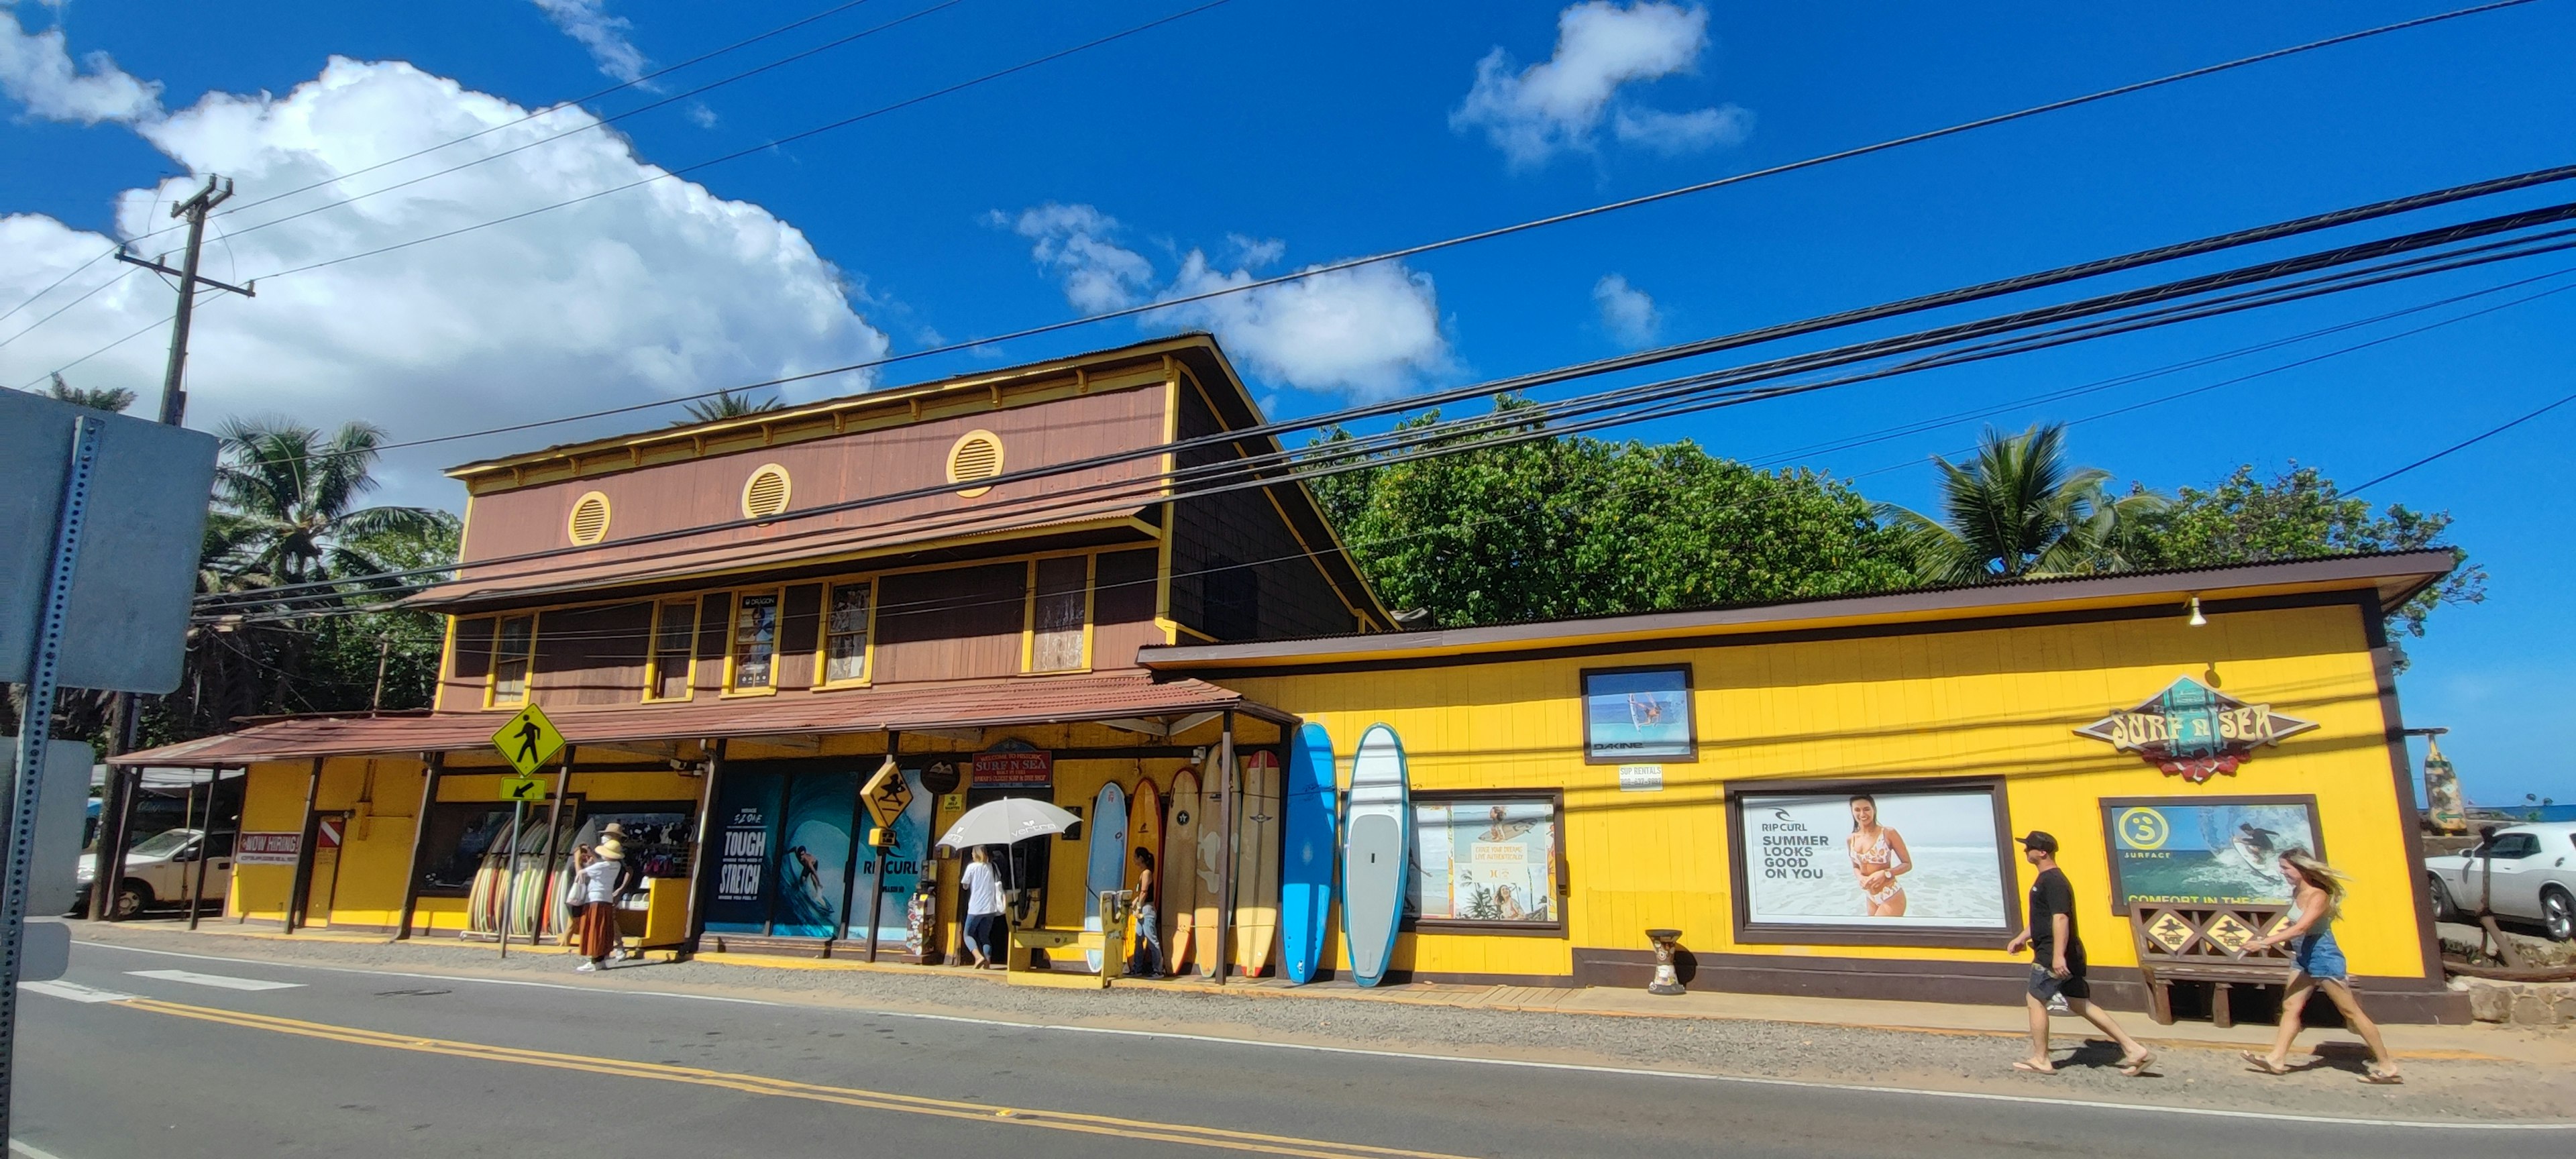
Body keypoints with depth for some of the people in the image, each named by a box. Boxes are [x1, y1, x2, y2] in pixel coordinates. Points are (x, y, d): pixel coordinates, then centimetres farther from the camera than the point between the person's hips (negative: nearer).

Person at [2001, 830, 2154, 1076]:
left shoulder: (2053, 881, -18)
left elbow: (2060, 918, -27)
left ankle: (2040, 1060, 8)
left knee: (2035, 999, 0)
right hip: (2068, 955, 10)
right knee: (2080, 1004, 12)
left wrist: (2058, 955, -32)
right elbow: (2041, 917, 27)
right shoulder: (2046, 879, 15)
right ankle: (2134, 1049, 13)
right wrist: (2021, 938, 27)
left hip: (2054, 957, -10)